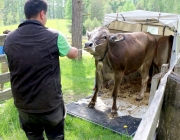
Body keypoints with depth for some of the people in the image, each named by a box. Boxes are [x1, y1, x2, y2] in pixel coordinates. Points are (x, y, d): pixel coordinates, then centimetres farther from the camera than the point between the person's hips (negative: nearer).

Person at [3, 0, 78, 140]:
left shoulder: (9, 39, -5)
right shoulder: (54, 36, -16)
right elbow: (73, 54, 2)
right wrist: (74, 49, 26)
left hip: (23, 104, 4)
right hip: (50, 103, -3)